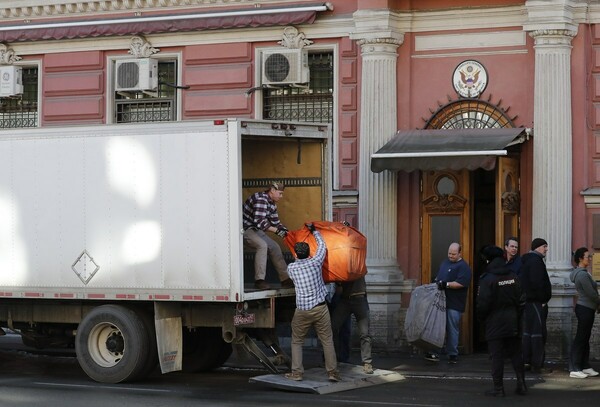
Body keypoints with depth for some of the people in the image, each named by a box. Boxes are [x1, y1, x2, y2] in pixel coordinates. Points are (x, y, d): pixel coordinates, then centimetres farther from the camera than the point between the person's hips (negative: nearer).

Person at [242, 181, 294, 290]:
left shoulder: (272, 203, 9)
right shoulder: (260, 199, -23)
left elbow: (276, 222, 16)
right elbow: (259, 221, -32)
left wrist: (286, 231, 1)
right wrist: (276, 230, -32)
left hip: (256, 230, 10)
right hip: (245, 228, -10)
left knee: (275, 247, 6)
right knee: (262, 245, -30)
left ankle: (285, 279, 10)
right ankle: (259, 280, -30)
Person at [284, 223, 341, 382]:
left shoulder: (291, 268, -1)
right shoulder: (315, 262, -2)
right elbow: (322, 245, 15)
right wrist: (314, 231, 29)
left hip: (302, 310, 0)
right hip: (320, 308, 0)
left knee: (297, 342, 13)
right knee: (327, 341, 5)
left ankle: (297, 372, 7)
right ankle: (332, 371, 2)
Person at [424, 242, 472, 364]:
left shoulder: (463, 267, -6)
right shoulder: (445, 263, 19)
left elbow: (461, 283, -18)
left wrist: (446, 284, -22)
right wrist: (436, 283, 9)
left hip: (454, 305, -7)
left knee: (452, 329, -1)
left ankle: (452, 355, 7)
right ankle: (435, 352, 7)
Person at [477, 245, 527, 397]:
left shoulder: (487, 279, -13)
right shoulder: (513, 277, 5)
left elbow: (483, 304, -15)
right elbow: (521, 300, 7)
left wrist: (481, 318, 2)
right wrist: (517, 317, 16)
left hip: (495, 323, -5)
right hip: (512, 323, 5)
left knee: (497, 356, -1)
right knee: (516, 353, 12)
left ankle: (498, 388, 1)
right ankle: (521, 384, 13)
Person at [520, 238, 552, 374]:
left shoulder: (526, 260, 17)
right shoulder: (536, 261, -15)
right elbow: (537, 283, -24)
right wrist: (543, 300, -14)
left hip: (527, 301, 10)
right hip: (536, 302, -10)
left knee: (528, 331, 14)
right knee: (538, 333, -7)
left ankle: (526, 361, 18)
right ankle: (537, 365, -7)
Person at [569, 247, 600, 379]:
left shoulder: (582, 273, 14)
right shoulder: (583, 275, -19)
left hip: (586, 309, 10)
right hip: (585, 309, -10)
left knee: (585, 339, 13)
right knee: (580, 339, -6)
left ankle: (585, 366, 19)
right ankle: (574, 369, -4)